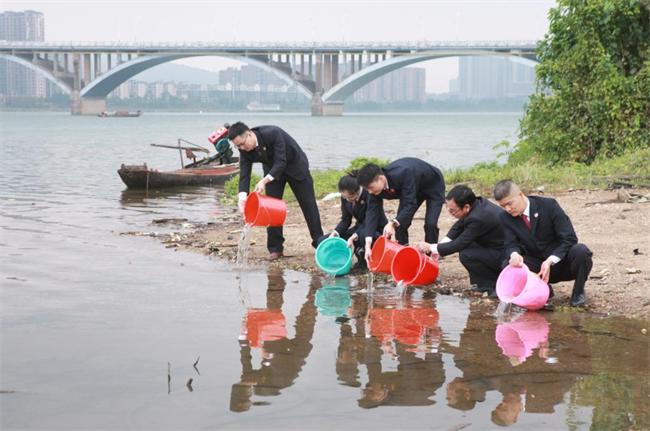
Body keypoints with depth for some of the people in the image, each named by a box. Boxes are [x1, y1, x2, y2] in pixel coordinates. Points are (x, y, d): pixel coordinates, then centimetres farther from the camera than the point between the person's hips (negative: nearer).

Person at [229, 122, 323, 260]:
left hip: (295, 165, -4)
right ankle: (275, 248, 2)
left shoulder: (273, 133, -38)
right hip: (272, 169, 4)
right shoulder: (245, 149, -21)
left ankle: (319, 242, 13)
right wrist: (242, 197, -35)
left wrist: (264, 181, -48)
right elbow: (244, 174, -20)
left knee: (308, 204, 2)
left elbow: (281, 162, -38)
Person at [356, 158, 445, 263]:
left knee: (430, 224, -18)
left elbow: (410, 204, -44)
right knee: (400, 223, -6)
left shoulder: (403, 174, -45)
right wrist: (368, 245, -34)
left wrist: (393, 223, -58)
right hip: (414, 190, 6)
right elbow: (373, 211, -25)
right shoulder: (377, 185, -24)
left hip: (433, 186, -6)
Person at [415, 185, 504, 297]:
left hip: (504, 255, -10)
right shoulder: (478, 202, -2)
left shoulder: (478, 218, -29)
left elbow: (459, 244, -20)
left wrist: (430, 248, -9)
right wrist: (439, 246, 1)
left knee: (466, 255, -22)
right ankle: (483, 284, 15)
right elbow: (458, 227, 11)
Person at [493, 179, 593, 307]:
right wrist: (514, 254, -35)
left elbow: (569, 238, -17)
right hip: (537, 267, 3)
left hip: (561, 262, -3)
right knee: (508, 265, -23)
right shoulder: (506, 217, -3)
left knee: (580, 251, -35)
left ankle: (578, 292, -7)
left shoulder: (548, 205, -15)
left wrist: (550, 261, -30)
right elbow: (510, 245, -9)